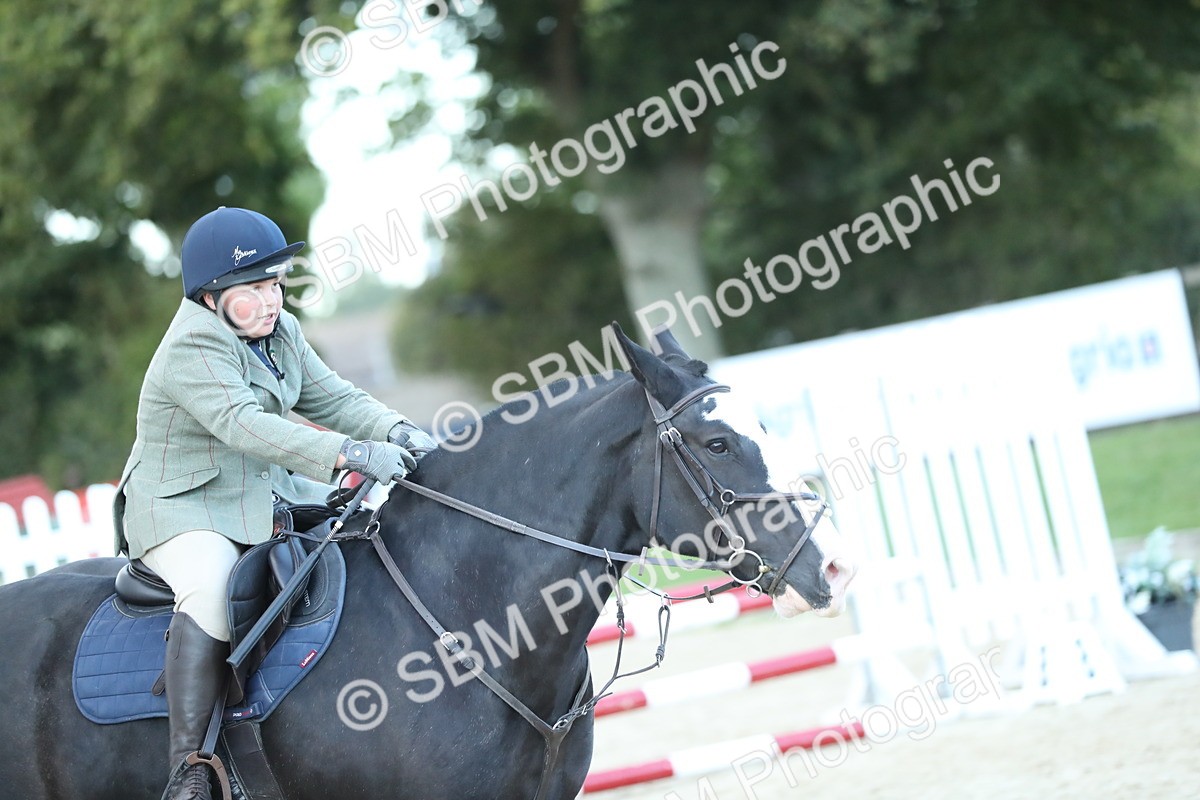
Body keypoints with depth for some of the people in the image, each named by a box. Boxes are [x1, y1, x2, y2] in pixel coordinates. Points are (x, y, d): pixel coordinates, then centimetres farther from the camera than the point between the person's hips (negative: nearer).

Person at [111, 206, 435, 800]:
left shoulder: (283, 334, 8)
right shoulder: (191, 350, -21)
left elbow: (330, 398, 6)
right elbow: (243, 424, -36)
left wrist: (394, 430, -16)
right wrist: (350, 453, -45)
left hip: (272, 499, 9)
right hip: (181, 512, -9)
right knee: (214, 586, -38)